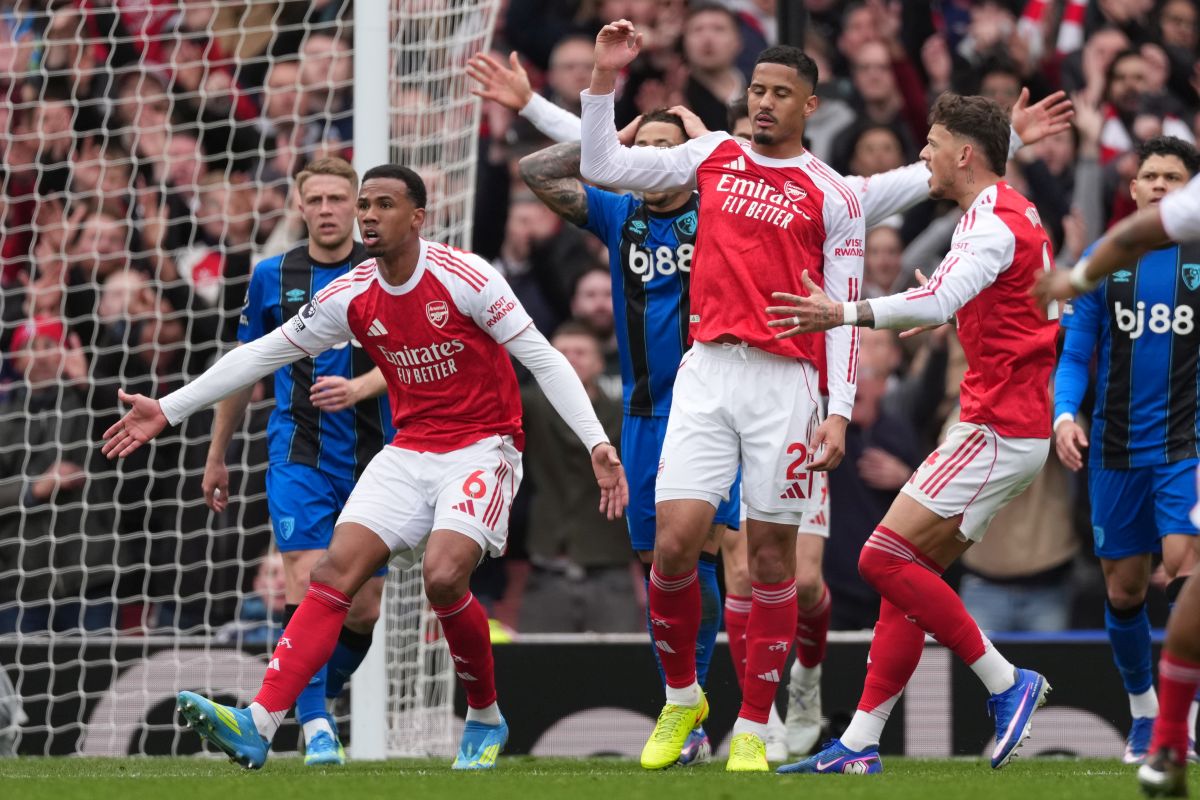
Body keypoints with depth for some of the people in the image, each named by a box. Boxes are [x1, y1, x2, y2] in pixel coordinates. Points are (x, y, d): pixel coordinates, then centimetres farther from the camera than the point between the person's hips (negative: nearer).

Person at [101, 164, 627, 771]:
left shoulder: (463, 277, -13)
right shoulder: (351, 296, 2)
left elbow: (543, 359, -11)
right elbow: (261, 355, 10)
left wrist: (596, 442, -20)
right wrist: (168, 410, 9)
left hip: (481, 445, -5)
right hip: (408, 452, 5)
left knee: (443, 578, -25)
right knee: (334, 571, -12)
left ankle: (486, 719, 2)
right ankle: (258, 726, -23)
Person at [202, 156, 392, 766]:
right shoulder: (273, 277, 6)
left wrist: (359, 386, -29)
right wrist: (217, 455, 19)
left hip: (373, 458, 1)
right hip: (299, 457, 0)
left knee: (364, 607, 2)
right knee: (308, 582, -19)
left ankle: (315, 691, 29)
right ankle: (315, 725, -16)